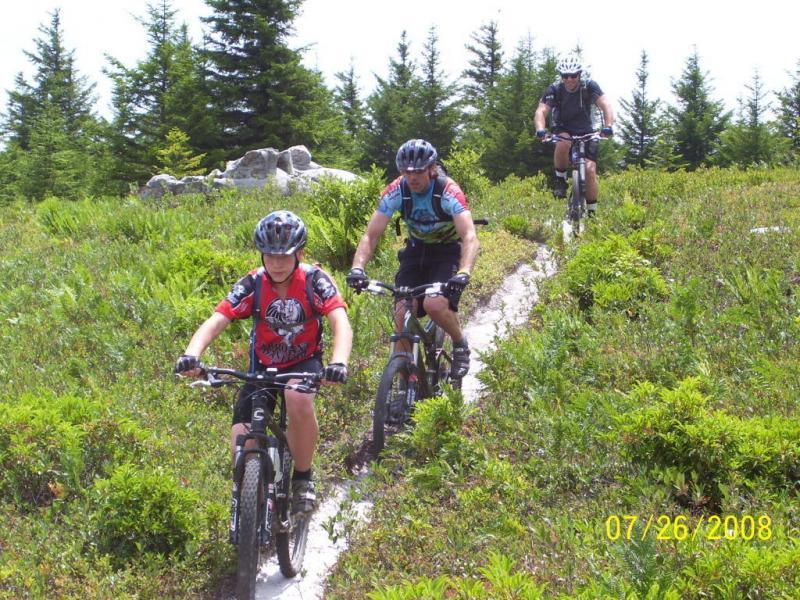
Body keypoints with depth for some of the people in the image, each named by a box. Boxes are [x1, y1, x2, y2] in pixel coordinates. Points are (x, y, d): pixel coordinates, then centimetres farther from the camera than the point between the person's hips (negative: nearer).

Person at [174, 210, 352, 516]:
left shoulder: (314, 281, -19)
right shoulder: (252, 284, -15)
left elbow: (340, 322, -31)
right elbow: (215, 322, -25)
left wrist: (338, 362, -52)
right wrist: (191, 354, -46)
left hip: (304, 363, -2)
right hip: (263, 367, 2)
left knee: (299, 399, -38)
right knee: (242, 446, -17)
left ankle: (303, 479, -15)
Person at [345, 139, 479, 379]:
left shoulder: (448, 191, -26)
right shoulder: (396, 191, -17)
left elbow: (470, 237, -36)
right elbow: (370, 235, -19)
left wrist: (463, 274, -54)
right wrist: (357, 268, -37)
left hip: (448, 253, -4)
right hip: (416, 251, 4)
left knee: (434, 305, -28)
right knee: (402, 313, -14)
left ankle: (461, 345, 1)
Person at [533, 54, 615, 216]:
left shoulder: (589, 87, -17)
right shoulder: (554, 90, -17)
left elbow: (606, 106, -28)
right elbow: (541, 111, -28)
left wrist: (608, 126, -48)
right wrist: (540, 130, -49)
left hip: (586, 133, 0)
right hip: (563, 131, 0)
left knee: (590, 169, -18)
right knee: (563, 143, -37)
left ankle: (592, 212, -5)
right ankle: (560, 179, -15)